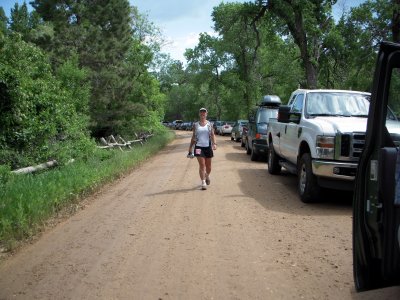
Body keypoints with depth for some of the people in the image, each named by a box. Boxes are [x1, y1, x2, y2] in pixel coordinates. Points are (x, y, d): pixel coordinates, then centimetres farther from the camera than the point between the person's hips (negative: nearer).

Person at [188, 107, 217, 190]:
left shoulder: (209, 124, 6)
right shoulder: (196, 125, 7)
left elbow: (212, 135, -1)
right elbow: (193, 136, 11)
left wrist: (214, 144, -17)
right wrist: (190, 147, 10)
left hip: (208, 146, 1)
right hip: (199, 146, -1)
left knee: (208, 165, 11)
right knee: (202, 164, -10)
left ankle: (207, 176, 41)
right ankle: (203, 182, -6)